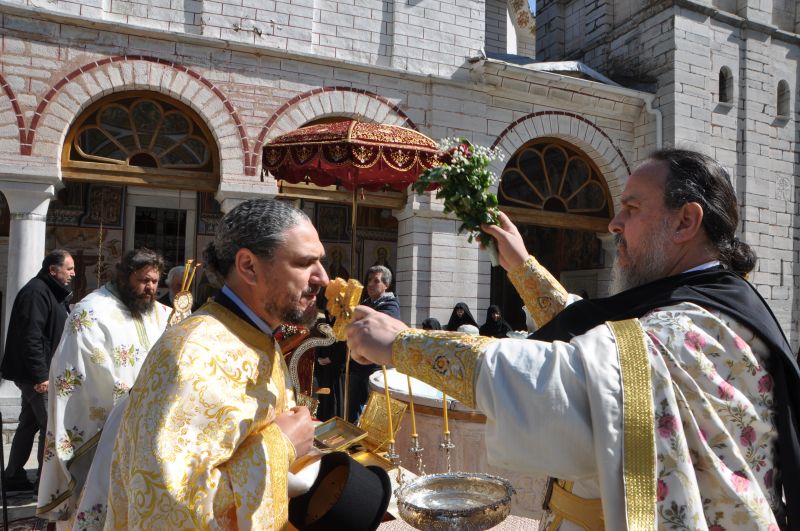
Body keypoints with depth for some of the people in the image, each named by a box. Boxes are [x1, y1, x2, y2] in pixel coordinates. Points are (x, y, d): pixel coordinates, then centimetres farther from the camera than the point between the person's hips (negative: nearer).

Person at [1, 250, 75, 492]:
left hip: (35, 374, 10)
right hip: (36, 374, -10)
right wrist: (41, 375, -24)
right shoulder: (36, 292, -17)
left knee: (30, 424, 16)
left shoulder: (51, 292, 16)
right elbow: (30, 337, -23)